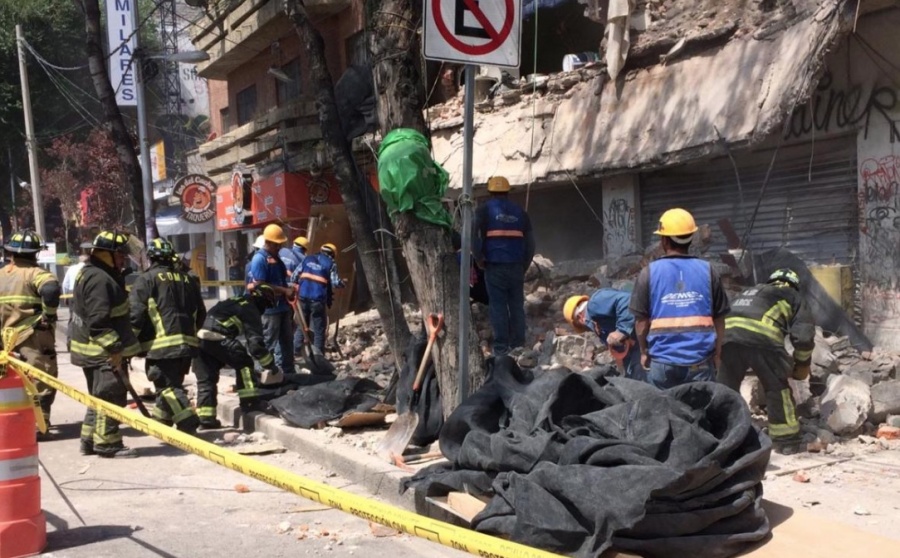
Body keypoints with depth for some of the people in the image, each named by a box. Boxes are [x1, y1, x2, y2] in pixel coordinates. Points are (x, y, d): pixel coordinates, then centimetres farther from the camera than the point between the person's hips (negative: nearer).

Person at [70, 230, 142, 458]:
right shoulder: (100, 279, -19)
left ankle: (90, 440, 24)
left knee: (100, 397, 18)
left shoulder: (89, 274, 15)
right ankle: (107, 443, 0)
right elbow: (98, 321, -26)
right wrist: (114, 349, -24)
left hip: (95, 350, 11)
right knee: (110, 397, -5)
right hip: (103, 353, -11)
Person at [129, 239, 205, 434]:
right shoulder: (186, 279, 14)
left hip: (162, 344, -7)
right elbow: (200, 312, 19)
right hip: (187, 342, 7)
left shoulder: (147, 279, -3)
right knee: (170, 383, 19)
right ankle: (161, 423, 28)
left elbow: (135, 312, -11)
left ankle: (189, 424, -16)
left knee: (167, 386, -5)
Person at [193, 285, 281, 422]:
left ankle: (205, 418, 10)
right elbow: (255, 343, -1)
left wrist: (226, 359, 44)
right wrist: (270, 364, 11)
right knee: (244, 362, 10)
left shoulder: (234, 302, 31)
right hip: (215, 338, -8)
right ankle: (249, 401, 9)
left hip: (199, 337, 8)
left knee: (206, 379, 12)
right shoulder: (251, 311, 7)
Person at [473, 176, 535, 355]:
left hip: (495, 265, -3)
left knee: (498, 305, -2)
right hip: (516, 266, 3)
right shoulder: (519, 211, 14)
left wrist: (479, 258, -2)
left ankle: (501, 346, -4)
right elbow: (530, 242, 13)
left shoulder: (484, 210, 3)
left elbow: (474, 235, -11)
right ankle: (518, 345, 7)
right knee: (517, 305, 7)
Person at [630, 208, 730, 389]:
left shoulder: (649, 273, -1)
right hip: (700, 360, 1)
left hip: (662, 360, -1)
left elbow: (642, 319, 1)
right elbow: (719, 318, 7)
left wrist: (644, 351, 15)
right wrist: (716, 352, 18)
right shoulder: (707, 270, 3)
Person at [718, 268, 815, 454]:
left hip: (727, 335, 4)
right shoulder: (792, 297, 28)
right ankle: (786, 440, 18)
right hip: (762, 337, -4)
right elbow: (804, 334, 15)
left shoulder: (750, 292, 42)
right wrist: (802, 364, 31)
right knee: (777, 388, 14)